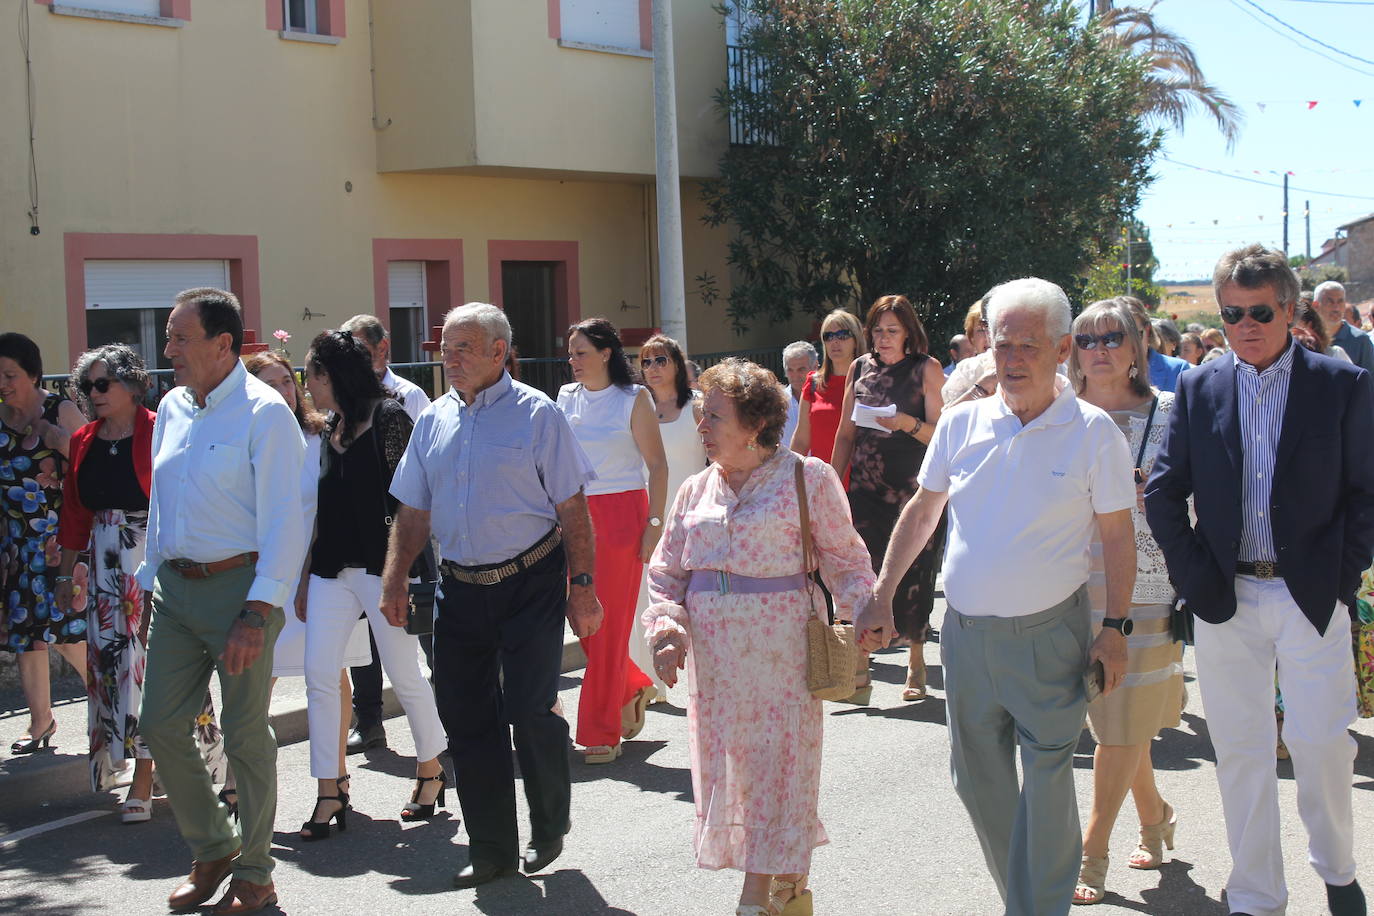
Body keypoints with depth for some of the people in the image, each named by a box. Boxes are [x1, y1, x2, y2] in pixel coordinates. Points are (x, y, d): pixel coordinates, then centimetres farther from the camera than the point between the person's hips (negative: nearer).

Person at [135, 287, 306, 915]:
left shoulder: (263, 412, -12)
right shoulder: (172, 409, 11)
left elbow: (283, 522, -16)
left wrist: (258, 612, -20)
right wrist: (149, 583, 17)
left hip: (237, 586, -7)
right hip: (174, 586, 7)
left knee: (246, 734, 2)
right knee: (159, 725, 7)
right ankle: (212, 850, 27)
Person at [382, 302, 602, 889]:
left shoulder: (536, 413, -5)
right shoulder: (433, 421, 10)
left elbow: (572, 509, -6)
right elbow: (413, 511, 15)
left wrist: (582, 586, -10)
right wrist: (394, 580, 7)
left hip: (530, 584, -5)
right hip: (460, 589, 5)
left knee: (531, 713, -6)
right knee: (466, 718, 6)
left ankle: (548, 829, 20)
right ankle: (491, 849, 20)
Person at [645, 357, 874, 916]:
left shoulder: (805, 477, -2)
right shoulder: (697, 490, 11)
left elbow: (844, 557, 0)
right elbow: (666, 571, 13)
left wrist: (862, 620, -11)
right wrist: (666, 627, -2)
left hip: (778, 644, -5)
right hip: (711, 652, 5)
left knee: (777, 760, -1)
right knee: (723, 760, 7)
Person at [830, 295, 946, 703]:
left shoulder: (927, 370, 0)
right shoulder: (860, 368, 11)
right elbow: (846, 434, 15)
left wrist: (909, 424, -22)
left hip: (914, 490, -3)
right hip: (866, 489, 3)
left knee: (913, 575, 2)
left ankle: (916, 662, 20)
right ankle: (860, 673, -3)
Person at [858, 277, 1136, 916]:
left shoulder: (1093, 432, -6)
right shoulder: (962, 424, 3)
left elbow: (1118, 535, -2)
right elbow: (921, 512, 11)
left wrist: (1115, 628, -7)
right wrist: (881, 599, 8)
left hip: (1048, 636, -4)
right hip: (965, 633, 4)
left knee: (1047, 786, -2)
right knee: (978, 780, 13)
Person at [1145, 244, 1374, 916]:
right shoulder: (1199, 389, 4)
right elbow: (1163, 492, 6)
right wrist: (1193, 574, -3)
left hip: (1313, 596, -2)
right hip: (1226, 599, 2)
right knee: (1241, 750, 7)